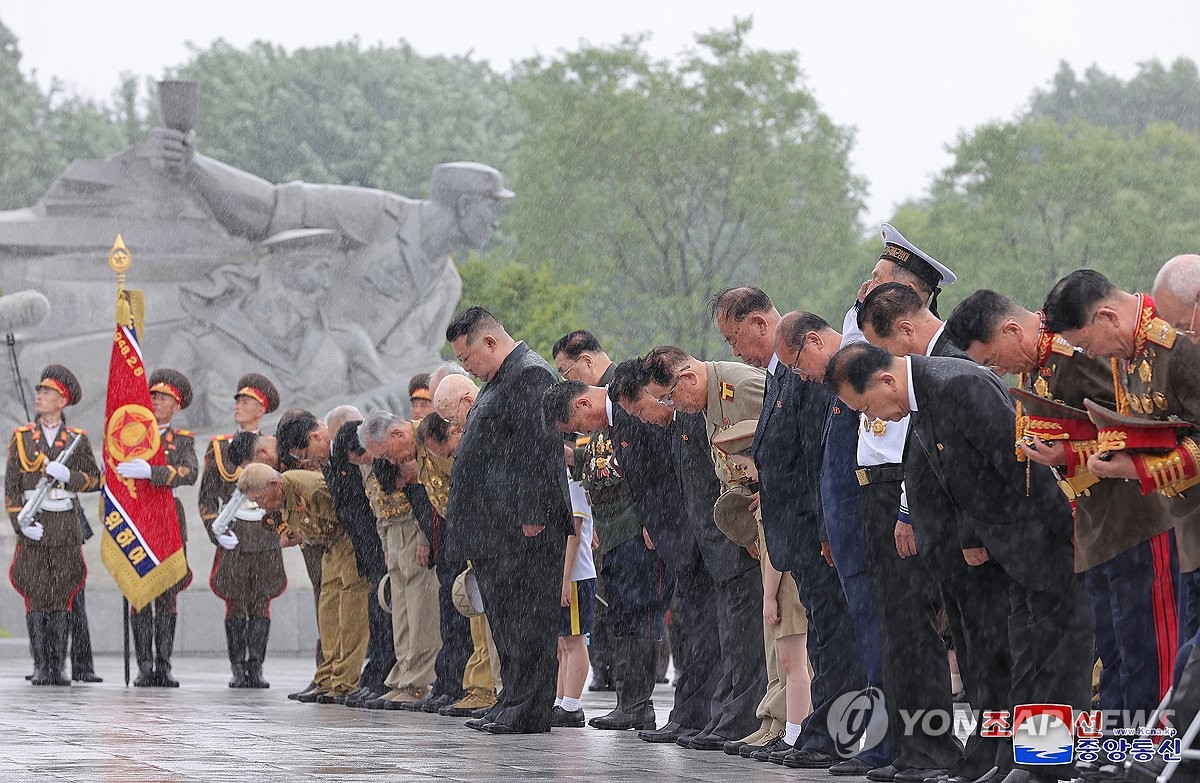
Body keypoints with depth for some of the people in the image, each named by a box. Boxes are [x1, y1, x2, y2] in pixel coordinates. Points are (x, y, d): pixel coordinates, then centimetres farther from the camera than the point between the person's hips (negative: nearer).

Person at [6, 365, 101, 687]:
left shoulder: (77, 440, 6)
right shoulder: (22, 437, 6)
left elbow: (94, 480, 4)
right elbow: (11, 485, 4)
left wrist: (67, 475, -14)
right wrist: (21, 522, -7)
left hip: (66, 526, 0)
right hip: (34, 528, 0)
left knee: (61, 599, 0)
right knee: (36, 597, -3)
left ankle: (58, 667, 3)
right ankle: (40, 667, 0)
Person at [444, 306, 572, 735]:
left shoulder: (530, 375, -12)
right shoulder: (500, 380, 21)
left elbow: (540, 449, -20)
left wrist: (531, 516, -23)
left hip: (523, 527, -11)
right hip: (495, 527, 11)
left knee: (524, 615, -8)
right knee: (503, 616, 12)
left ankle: (529, 709, -7)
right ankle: (513, 703, 16)